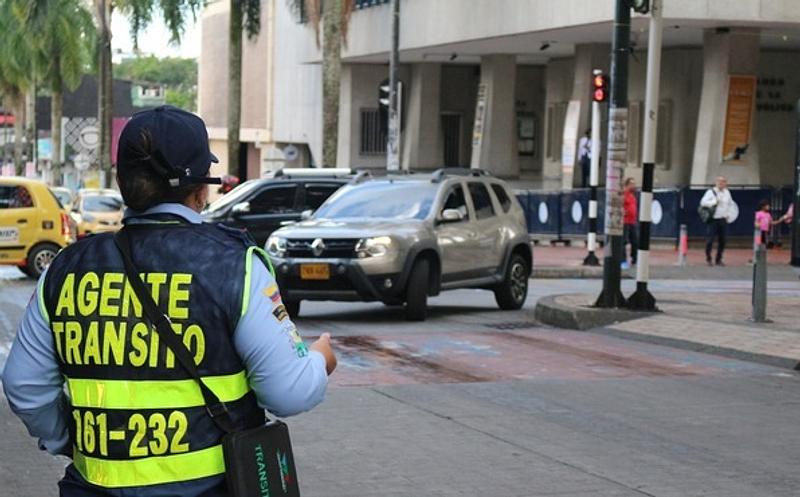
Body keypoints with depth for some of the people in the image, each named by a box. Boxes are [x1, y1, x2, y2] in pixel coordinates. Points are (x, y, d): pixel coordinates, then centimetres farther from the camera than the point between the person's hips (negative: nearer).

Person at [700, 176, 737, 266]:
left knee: (722, 241, 5)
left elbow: (731, 204, 27)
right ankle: (708, 259, 9)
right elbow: (703, 202, -16)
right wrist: (714, 202, -21)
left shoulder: (727, 192, 12)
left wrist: (729, 214, 16)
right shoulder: (711, 192, -6)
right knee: (710, 240, -7)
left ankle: (718, 259, 17)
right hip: (713, 220, -5)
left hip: (723, 220, 5)